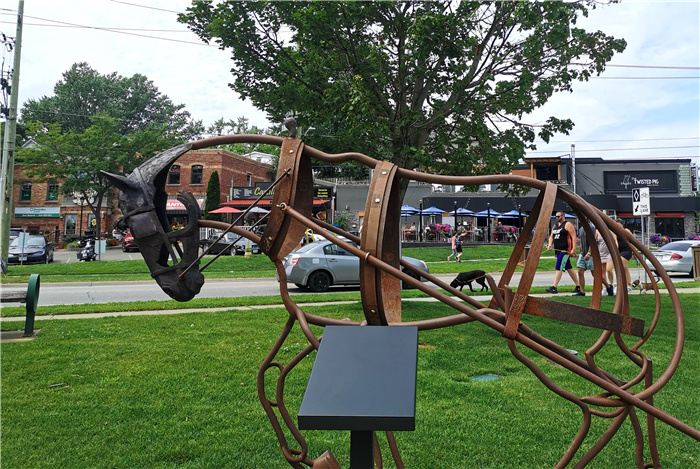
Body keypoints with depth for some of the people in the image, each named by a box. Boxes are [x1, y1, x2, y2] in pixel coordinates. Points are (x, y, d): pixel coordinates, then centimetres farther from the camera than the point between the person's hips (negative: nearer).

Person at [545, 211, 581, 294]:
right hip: (558, 250, 9)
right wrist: (550, 244, 3)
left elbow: (574, 237, -12)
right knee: (569, 268, 13)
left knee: (559, 268, -13)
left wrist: (574, 249, -20)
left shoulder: (568, 225, -6)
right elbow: (551, 237, 24)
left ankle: (554, 287, -15)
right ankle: (578, 286, 21)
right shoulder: (555, 226, 19)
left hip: (565, 250, -9)